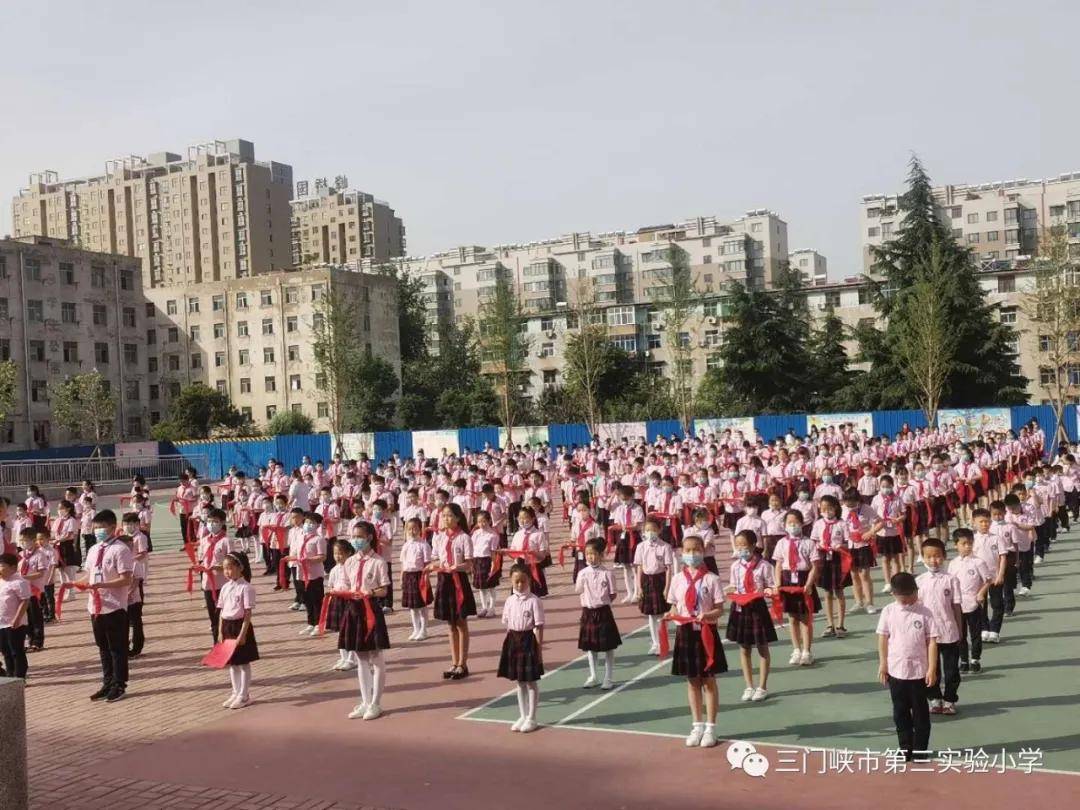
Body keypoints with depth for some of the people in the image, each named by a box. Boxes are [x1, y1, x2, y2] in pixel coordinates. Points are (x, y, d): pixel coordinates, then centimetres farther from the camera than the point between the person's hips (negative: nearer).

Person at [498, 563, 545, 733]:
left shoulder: (534, 601, -12)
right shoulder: (509, 601, 4)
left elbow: (539, 626, -11)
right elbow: (508, 625, 11)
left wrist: (539, 648, -13)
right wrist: (508, 644, 8)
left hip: (528, 640, -5)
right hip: (513, 640, 5)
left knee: (531, 681, 4)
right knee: (519, 681, 14)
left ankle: (531, 718, 16)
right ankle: (523, 716, 26)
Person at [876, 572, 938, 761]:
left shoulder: (924, 612, -7)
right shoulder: (888, 612, -2)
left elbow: (931, 641, -6)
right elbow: (883, 639, 2)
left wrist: (932, 668, -10)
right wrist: (883, 664, 1)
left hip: (919, 671, -2)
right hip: (895, 671, 2)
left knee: (920, 711, 9)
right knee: (900, 711, 10)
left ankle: (920, 748, 21)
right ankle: (906, 748, 22)